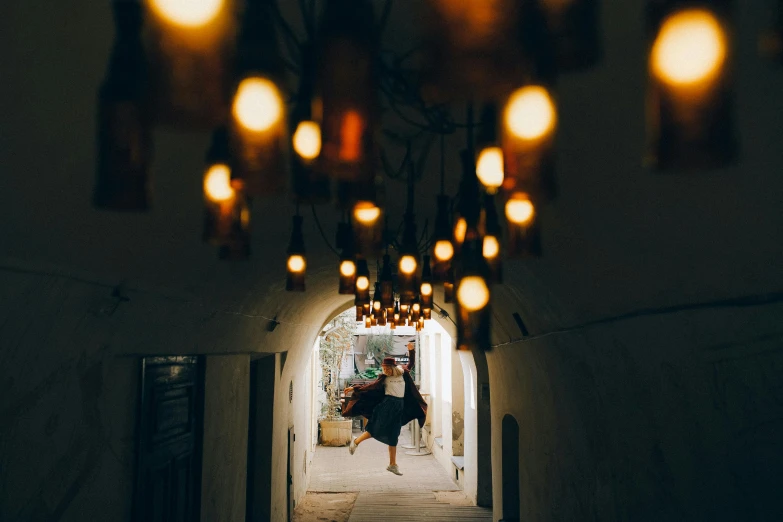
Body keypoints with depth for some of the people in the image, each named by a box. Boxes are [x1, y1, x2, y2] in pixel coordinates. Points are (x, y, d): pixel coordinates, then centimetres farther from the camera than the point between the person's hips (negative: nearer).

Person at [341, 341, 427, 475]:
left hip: (400, 407, 3)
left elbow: (411, 363, 20)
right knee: (377, 430, -12)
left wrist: (411, 351, 5)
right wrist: (354, 388, -3)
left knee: (393, 436, 6)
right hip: (387, 405, -3)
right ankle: (356, 441, 11)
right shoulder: (383, 378, 0)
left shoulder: (403, 373, 8)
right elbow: (370, 386, 1)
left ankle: (393, 464, 9)